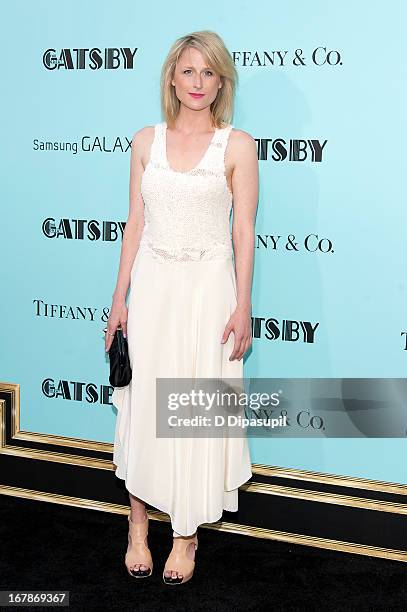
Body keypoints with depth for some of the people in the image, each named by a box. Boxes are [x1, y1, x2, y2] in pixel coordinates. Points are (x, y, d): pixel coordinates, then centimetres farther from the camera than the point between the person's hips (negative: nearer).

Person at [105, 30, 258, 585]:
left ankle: (186, 534, 19)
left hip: (208, 288, -2)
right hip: (153, 285, 3)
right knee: (144, 403, 6)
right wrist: (120, 299, 5)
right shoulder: (146, 141, 6)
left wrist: (242, 307, -7)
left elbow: (243, 231, -3)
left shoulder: (237, 145, -2)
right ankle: (138, 524, 23)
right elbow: (135, 223, 8)